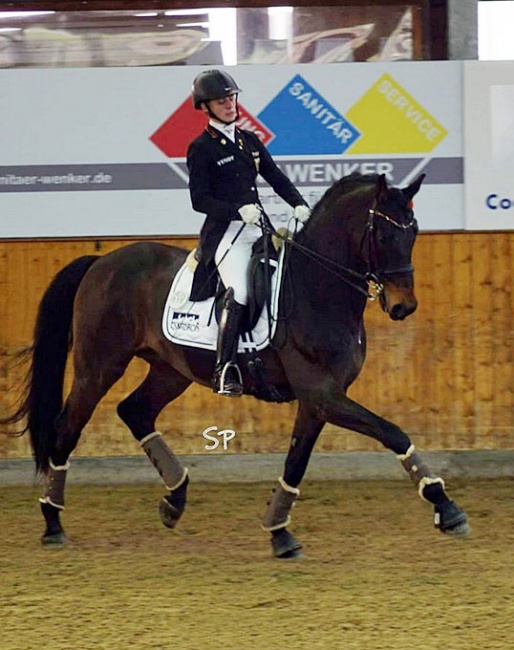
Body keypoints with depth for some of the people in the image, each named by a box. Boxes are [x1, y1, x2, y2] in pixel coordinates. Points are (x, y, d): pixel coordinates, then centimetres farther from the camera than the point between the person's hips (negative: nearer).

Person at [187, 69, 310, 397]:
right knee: (238, 295, -27)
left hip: (259, 229, 7)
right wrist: (238, 210, -20)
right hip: (225, 233, -7)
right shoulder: (202, 149, -2)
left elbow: (277, 178, 16)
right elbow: (200, 200, -8)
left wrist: (300, 205, -1)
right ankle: (225, 372, -28)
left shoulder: (250, 140, 17)